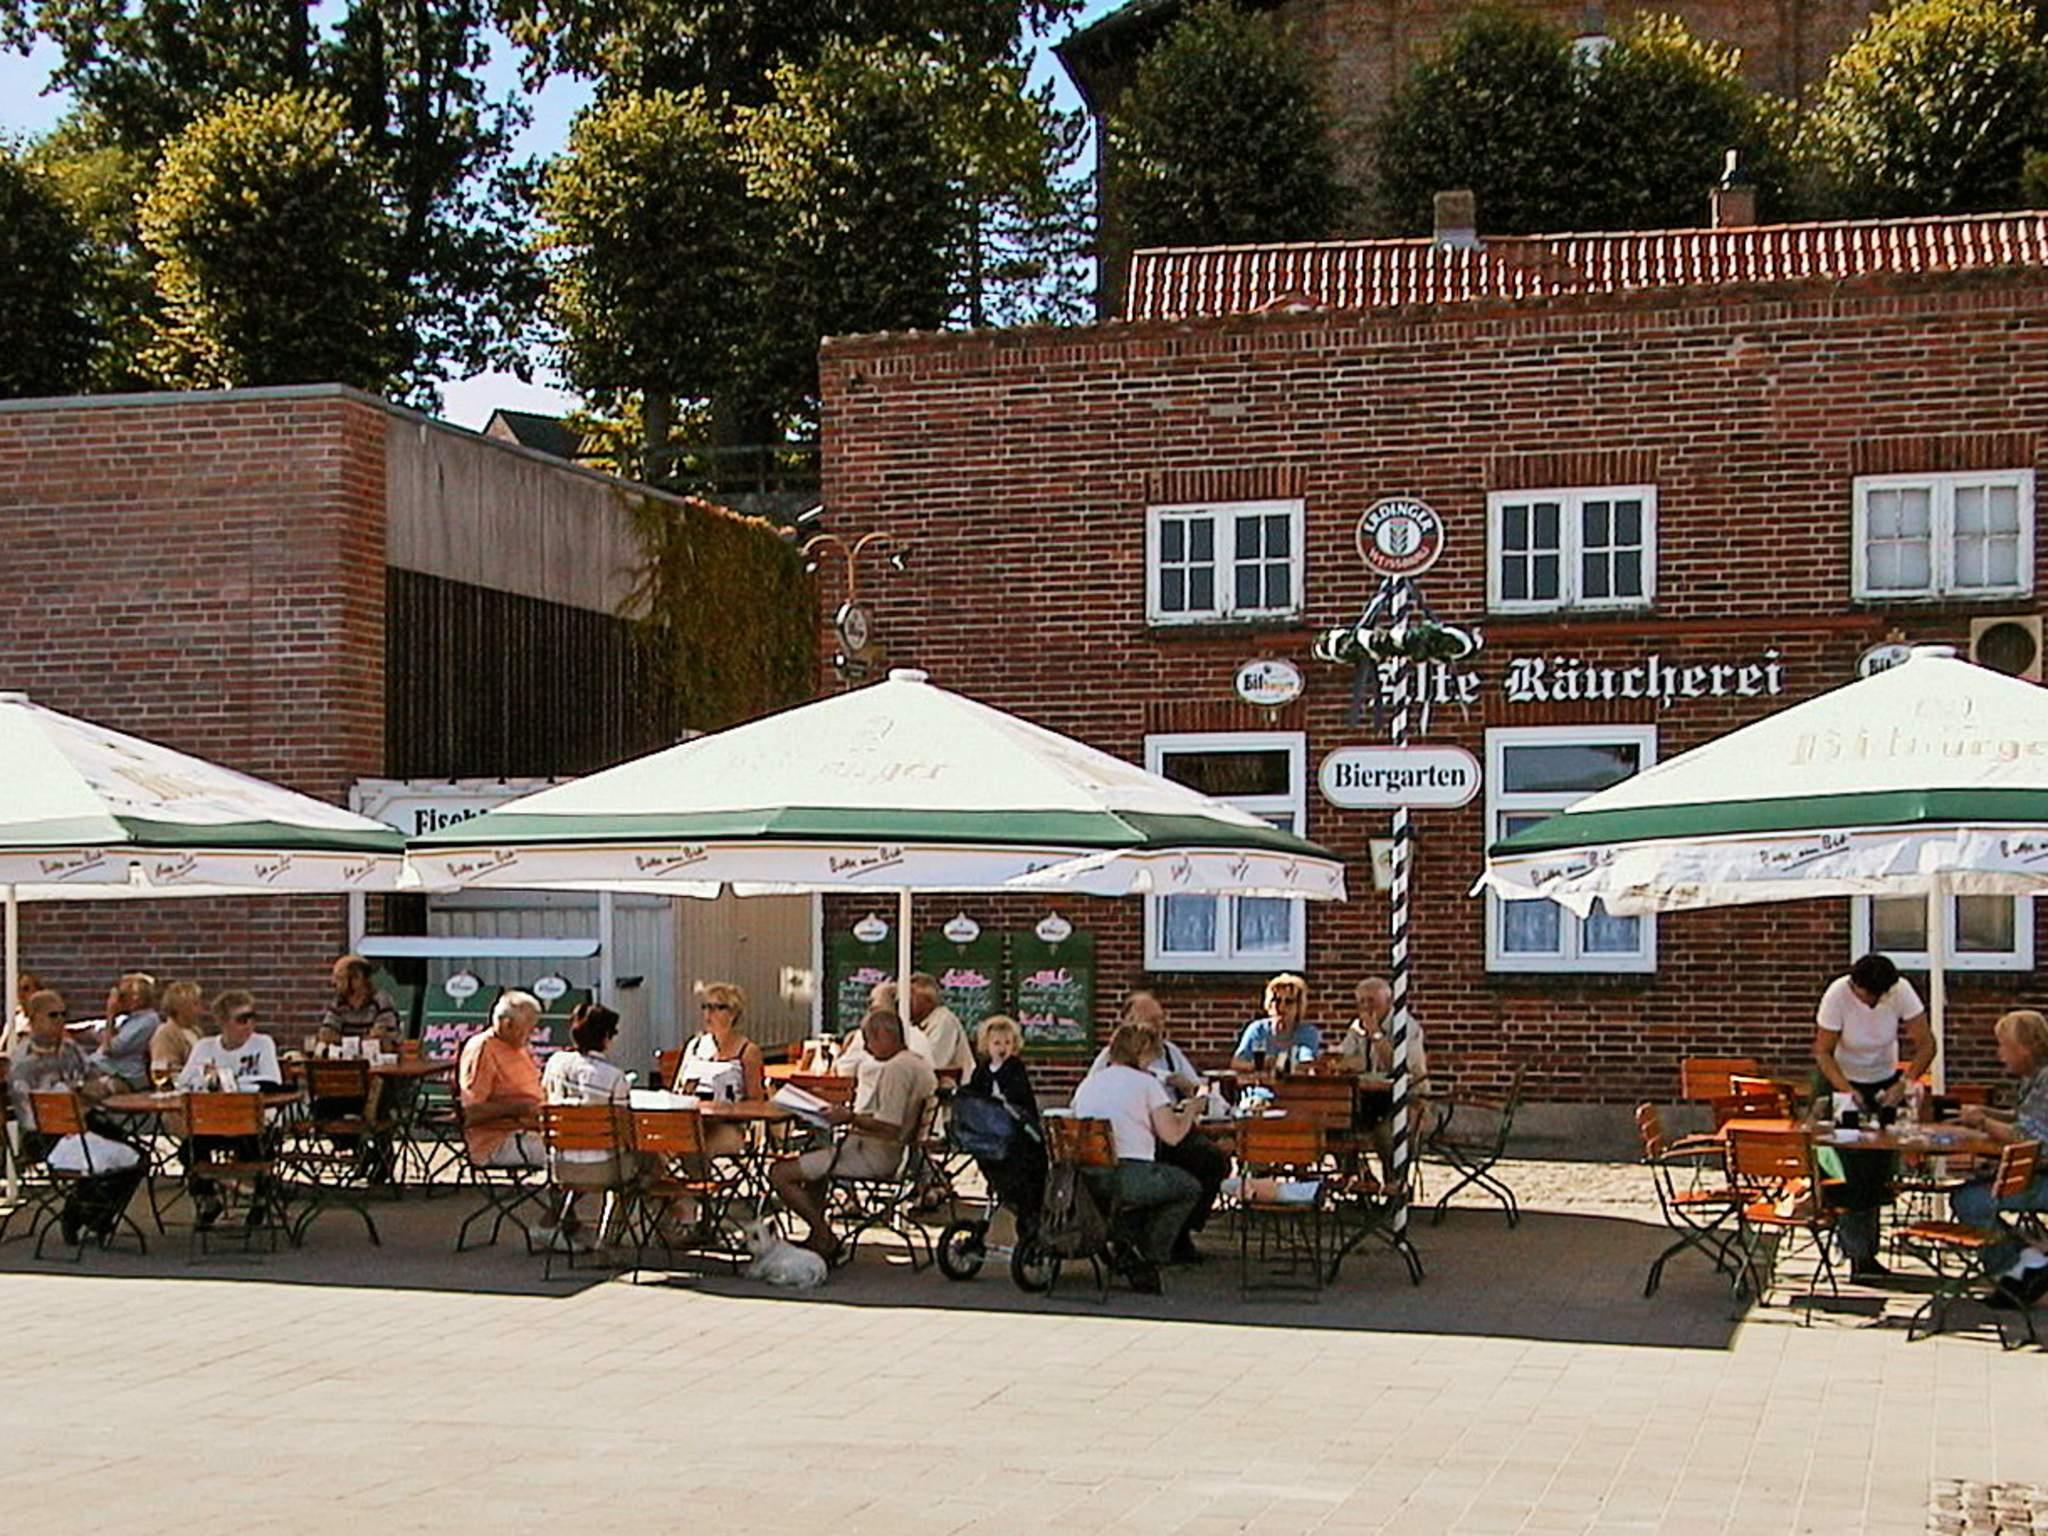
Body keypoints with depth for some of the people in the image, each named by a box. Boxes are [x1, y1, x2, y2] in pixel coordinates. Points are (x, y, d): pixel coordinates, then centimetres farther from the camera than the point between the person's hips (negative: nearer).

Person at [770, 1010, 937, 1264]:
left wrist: (850, 1118, -16)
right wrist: (852, 1115, 13)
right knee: (813, 1156, 35)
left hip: (874, 1155, -11)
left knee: (780, 1174, -10)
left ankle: (825, 1239, 0)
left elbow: (890, 1127, -27)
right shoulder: (918, 1063, 11)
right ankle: (817, 1237, 27)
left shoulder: (895, 1069, -21)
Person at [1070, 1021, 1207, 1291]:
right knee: (1191, 1188, 20)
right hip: (1131, 1178, -6)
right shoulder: (1146, 1083, 0)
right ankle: (1146, 1262, 13)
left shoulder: (1087, 1084, 15)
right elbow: (1172, 1135, -5)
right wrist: (1189, 1113, 17)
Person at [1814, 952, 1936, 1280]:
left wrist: (1903, 1083, -29)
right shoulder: (1837, 995, -26)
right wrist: (1845, 1089, -32)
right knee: (1857, 1171, -10)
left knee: (1880, 1170, 1)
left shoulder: (1901, 991, -21)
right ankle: (1859, 1256, -1)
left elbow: (1926, 1044, -18)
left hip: (1884, 1081, 3)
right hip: (1843, 1081, -3)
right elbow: (1822, 1052, -19)